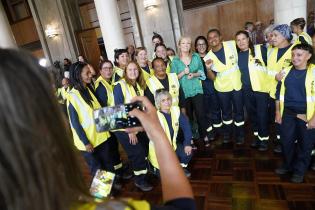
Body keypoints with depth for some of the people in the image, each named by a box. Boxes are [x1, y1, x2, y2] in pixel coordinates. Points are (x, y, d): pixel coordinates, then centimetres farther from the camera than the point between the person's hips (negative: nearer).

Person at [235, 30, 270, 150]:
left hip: (261, 88, -5)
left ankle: (264, 139, 17)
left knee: (262, 115, 0)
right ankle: (257, 136, 33)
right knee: (252, 114, 16)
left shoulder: (260, 49, -8)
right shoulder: (236, 55, 6)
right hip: (246, 90, 5)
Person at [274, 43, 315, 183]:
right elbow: (279, 93, 9)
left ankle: (299, 170, 30)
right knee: (286, 141, 12)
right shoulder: (286, 71, 3)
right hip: (287, 114, 3)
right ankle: (287, 165, 35)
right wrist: (277, 112, 7)